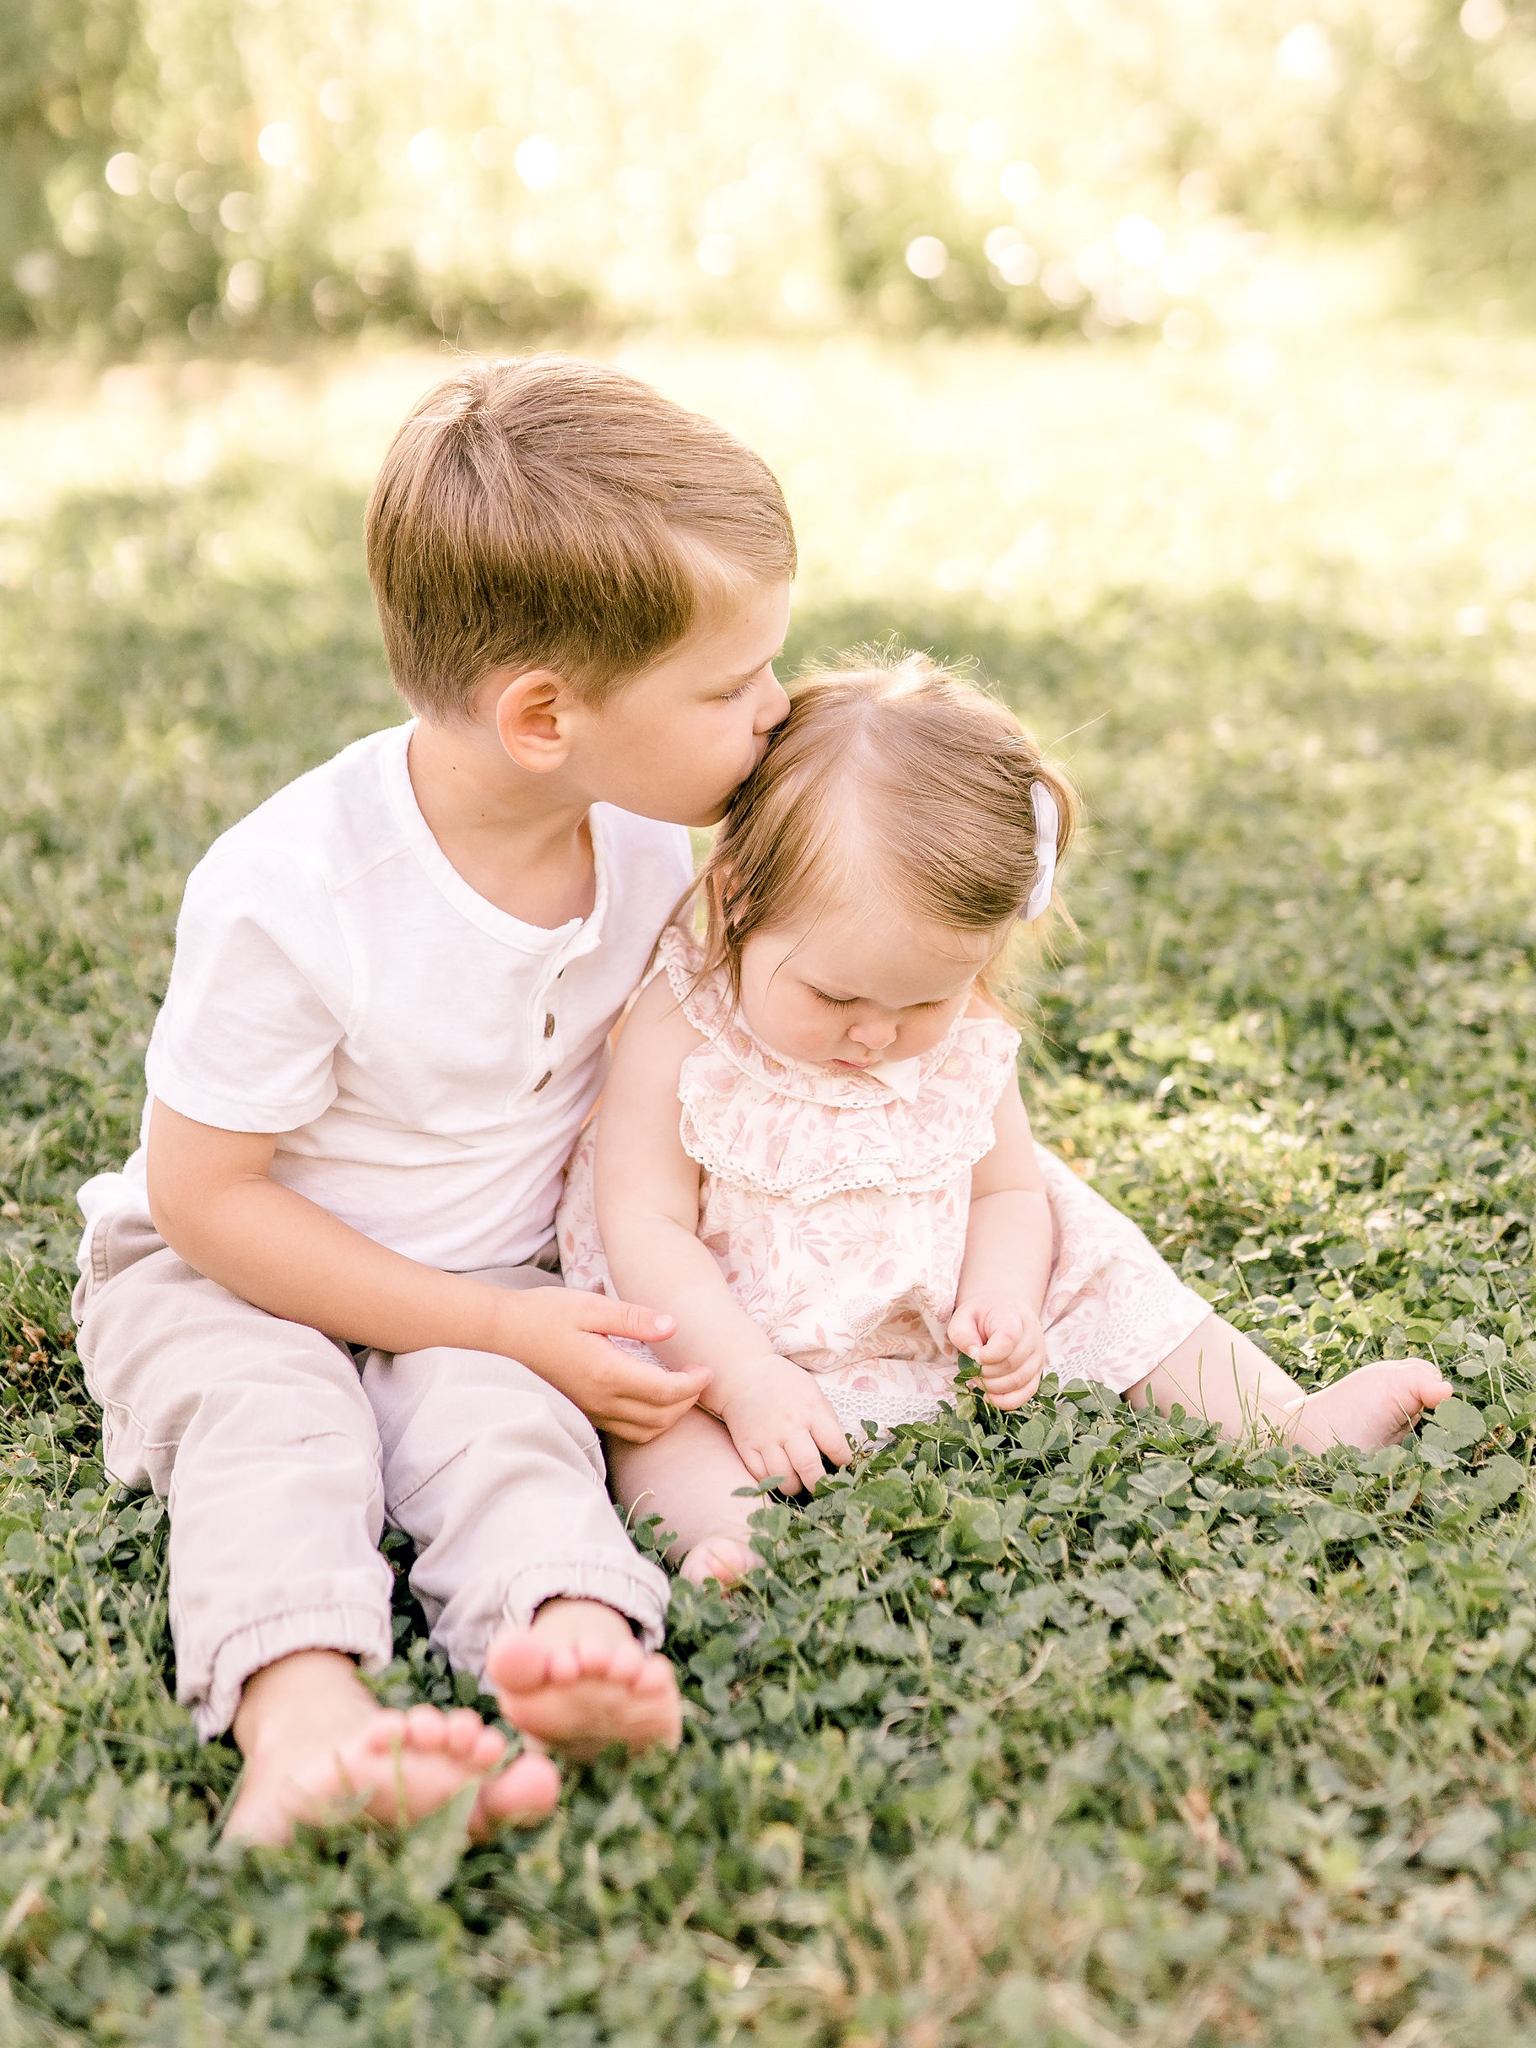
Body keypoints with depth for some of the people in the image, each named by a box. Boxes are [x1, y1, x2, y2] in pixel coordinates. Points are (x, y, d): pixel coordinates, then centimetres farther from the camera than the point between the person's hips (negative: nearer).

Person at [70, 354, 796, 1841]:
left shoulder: (650, 838, -8)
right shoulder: (286, 899, -27)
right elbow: (203, 1192, -19)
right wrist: (505, 1325, -21)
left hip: (495, 1278, 3)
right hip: (225, 1270, -3)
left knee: (497, 1418, -28)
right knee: (270, 1423, -33)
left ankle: (569, 1645, -52)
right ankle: (299, 1716, -53)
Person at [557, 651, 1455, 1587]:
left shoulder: (966, 1040, -6)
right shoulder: (684, 1029, -19)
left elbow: (1006, 1190, 4)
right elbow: (643, 1224, -20)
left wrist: (998, 1299, -19)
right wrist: (747, 1378, -31)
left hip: (936, 1337, 4)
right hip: (728, 1341, -4)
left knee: (1093, 1266, -3)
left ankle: (1293, 1422, 3)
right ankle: (731, 1537, -55)